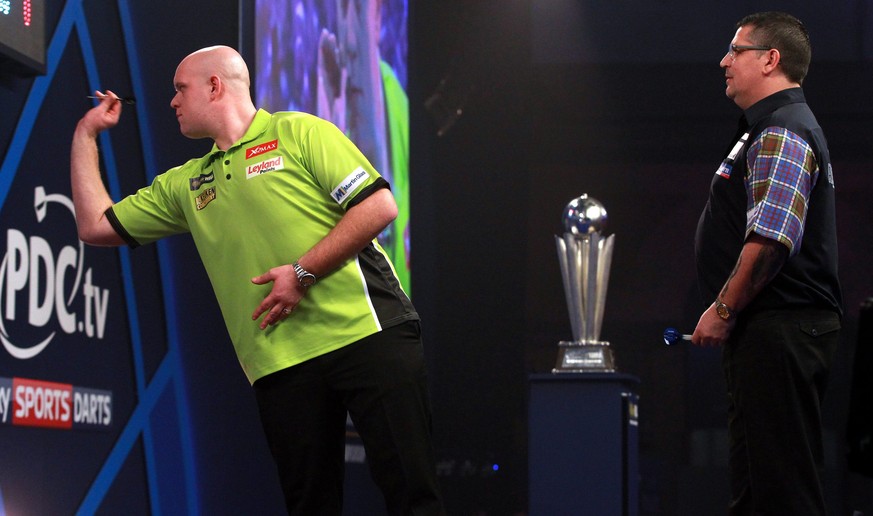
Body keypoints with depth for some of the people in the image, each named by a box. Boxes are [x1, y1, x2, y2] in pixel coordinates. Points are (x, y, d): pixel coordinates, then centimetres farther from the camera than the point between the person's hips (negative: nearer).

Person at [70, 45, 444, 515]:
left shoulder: (299, 133, 4)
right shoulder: (185, 185, 23)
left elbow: (380, 206, -5)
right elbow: (96, 226, 24)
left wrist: (303, 271, -11)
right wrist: (85, 134, 24)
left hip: (365, 333, -5)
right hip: (281, 366, 5)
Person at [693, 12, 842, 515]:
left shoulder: (781, 136, -13)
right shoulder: (770, 129, 21)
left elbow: (770, 239, -24)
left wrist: (723, 310, -18)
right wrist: (729, 312, 23)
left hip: (779, 331, -11)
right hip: (775, 328, 11)